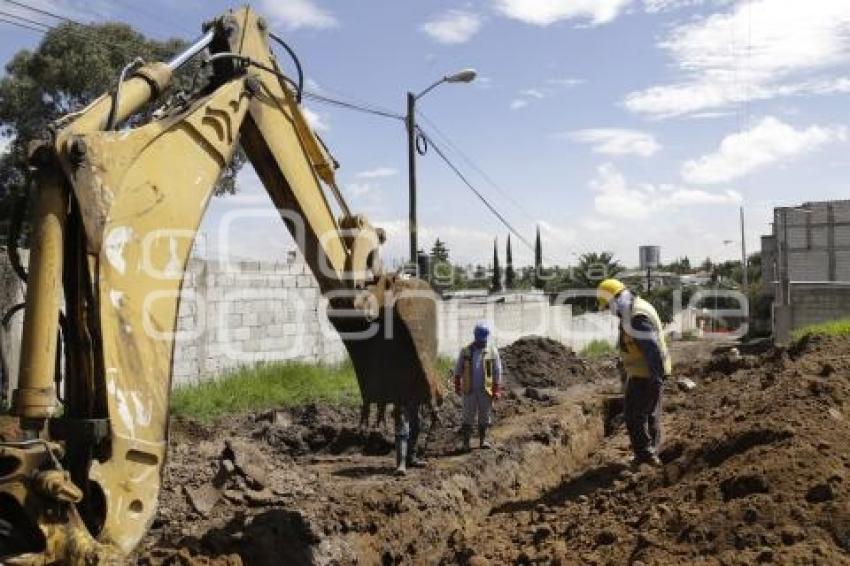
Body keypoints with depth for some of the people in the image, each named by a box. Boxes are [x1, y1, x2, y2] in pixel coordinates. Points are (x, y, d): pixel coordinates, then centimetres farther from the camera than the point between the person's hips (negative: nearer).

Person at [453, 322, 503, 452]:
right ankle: (466, 442, 5)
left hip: (486, 390, 1)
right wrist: (457, 385, 8)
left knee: (484, 416, 8)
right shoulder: (465, 351, 3)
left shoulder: (492, 351, 2)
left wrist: (497, 390, -3)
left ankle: (483, 440, 21)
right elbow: (458, 370, 11)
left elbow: (497, 372, 2)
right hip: (469, 390, 0)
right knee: (468, 417, 0)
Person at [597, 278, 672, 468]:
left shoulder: (636, 317, -25)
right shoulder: (636, 307, 9)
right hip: (651, 372, 10)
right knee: (650, 413, 18)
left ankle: (644, 454, 7)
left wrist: (657, 376, -25)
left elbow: (651, 348, -28)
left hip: (645, 374, -10)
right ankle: (651, 453, 28)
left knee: (634, 414, -1)